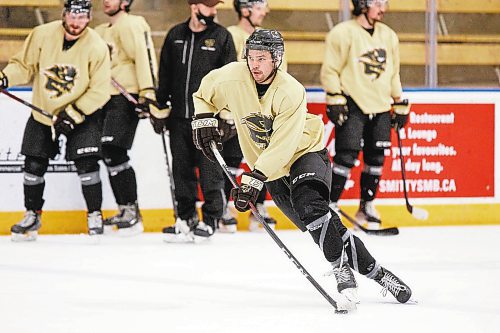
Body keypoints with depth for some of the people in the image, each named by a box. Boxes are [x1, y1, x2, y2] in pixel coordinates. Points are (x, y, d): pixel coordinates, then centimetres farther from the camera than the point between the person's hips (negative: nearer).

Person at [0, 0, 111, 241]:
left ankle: (95, 216, 5)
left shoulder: (97, 47, -17)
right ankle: (32, 216, 21)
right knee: (34, 164, 3)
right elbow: (24, 65, -1)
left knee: (86, 164, -12)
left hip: (81, 113, -2)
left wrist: (74, 114, -23)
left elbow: (99, 90, -16)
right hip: (43, 111, 3)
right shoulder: (42, 35, -12)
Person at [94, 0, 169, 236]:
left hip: (126, 98, -9)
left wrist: (148, 93, -27)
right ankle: (124, 212, 17)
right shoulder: (101, 32, 21)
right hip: (107, 99, 9)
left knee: (114, 152, -16)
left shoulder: (130, 25, -8)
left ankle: (132, 213, -12)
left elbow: (143, 58, -19)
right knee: (110, 155, 9)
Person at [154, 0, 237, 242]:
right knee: (182, 170, 8)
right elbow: (164, 74, 14)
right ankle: (186, 217, 19)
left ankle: (210, 219, 7)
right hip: (179, 117, 3)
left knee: (210, 171, -2)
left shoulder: (221, 36, 0)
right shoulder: (175, 36, 9)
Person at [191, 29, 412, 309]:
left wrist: (253, 180, -33)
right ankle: (373, 271, 3)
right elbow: (206, 91, 10)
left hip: (306, 152, -4)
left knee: (309, 205, -33)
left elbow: (282, 147, -29)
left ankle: (342, 268, -23)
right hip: (271, 169, 4)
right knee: (323, 226, -5)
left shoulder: (291, 93, -25)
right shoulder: (233, 78, -13)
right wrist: (204, 120, -5)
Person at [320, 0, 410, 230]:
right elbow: (330, 70, -7)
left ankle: (367, 206, 21)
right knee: (346, 156, -12)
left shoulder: (388, 36, 13)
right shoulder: (343, 33, -7)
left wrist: (400, 104, 17)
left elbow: (393, 74, 21)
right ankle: (330, 205, -4)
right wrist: (334, 100, -15)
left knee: (375, 158, 7)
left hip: (380, 107, 6)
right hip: (352, 106, -6)